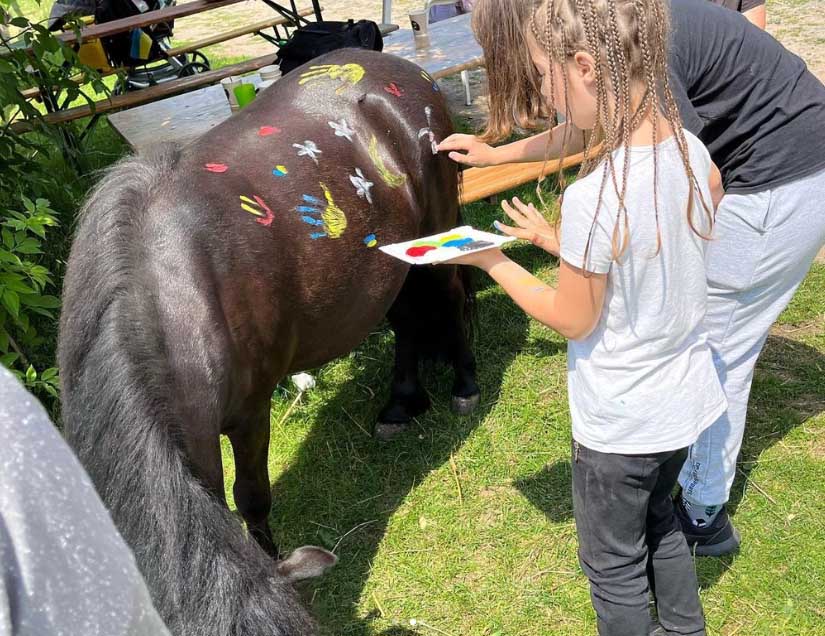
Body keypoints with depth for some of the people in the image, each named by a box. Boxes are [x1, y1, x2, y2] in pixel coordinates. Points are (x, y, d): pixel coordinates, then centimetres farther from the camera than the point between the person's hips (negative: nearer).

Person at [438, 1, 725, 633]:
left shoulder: (593, 200, -32)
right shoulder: (692, 151, -10)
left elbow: (571, 320, -17)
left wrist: (494, 262, -6)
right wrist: (555, 239, 6)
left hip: (621, 427, -8)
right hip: (688, 400, 8)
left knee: (613, 565, 18)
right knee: (659, 519, 33)